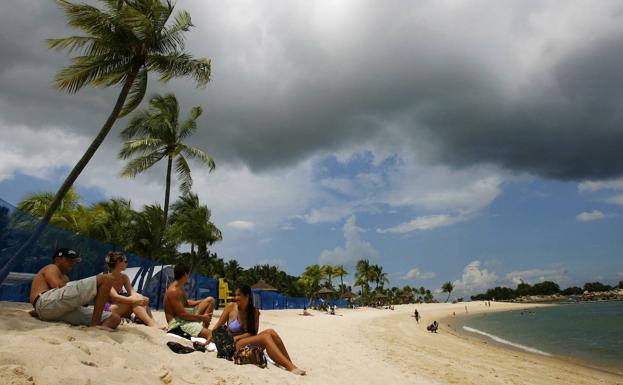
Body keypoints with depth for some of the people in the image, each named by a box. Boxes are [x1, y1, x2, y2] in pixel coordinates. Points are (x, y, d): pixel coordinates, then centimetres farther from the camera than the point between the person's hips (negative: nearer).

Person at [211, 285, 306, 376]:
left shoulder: (255, 312, 4)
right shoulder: (231, 307, -3)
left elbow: (253, 333, -3)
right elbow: (218, 326, 2)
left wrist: (236, 338, -16)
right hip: (235, 345, -4)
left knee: (270, 332, -26)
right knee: (266, 337, -30)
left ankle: (290, 363, -29)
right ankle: (290, 367, -41)